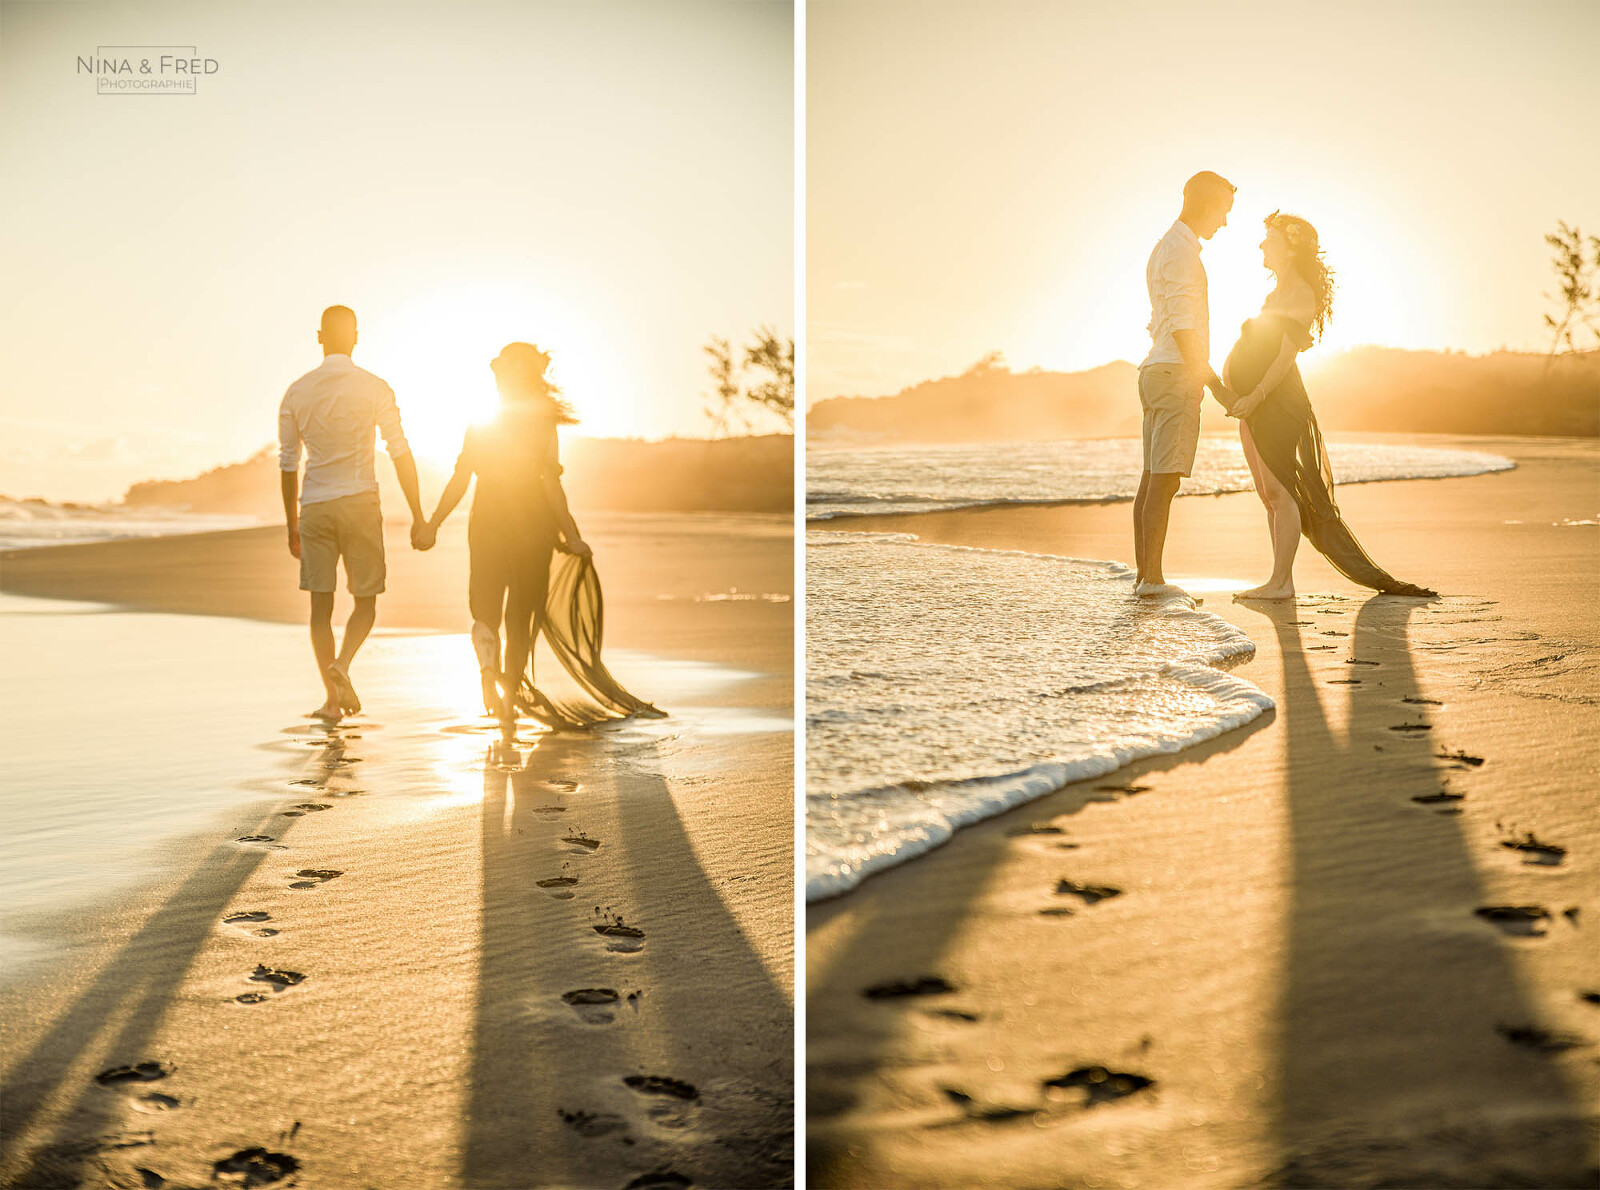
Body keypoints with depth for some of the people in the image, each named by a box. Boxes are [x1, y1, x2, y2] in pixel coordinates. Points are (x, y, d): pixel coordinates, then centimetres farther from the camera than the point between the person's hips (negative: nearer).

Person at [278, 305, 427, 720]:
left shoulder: (297, 392, 5)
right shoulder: (375, 389, -2)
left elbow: (287, 463, 8)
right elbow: (400, 452, -4)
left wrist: (292, 526, 16)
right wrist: (417, 515, 0)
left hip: (314, 507, 2)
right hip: (359, 501, -2)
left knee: (321, 604, 5)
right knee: (365, 601, 8)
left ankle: (332, 697, 3)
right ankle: (341, 664, -17)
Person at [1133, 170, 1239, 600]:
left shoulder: (1167, 247, 21)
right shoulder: (1180, 250, -11)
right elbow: (1182, 326, -19)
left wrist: (1201, 377, 25)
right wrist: (1213, 383, -18)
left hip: (1156, 371, 10)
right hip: (1175, 374, -10)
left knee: (1153, 479, 9)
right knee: (1164, 481, -11)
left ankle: (1143, 574, 11)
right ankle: (1152, 579, -13)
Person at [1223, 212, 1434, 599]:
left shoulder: (1301, 296, -8)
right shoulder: (1276, 294, 20)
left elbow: (1287, 355, -17)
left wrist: (1255, 397, -22)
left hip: (1277, 403, -10)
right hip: (1253, 404, 10)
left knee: (1279, 490, -10)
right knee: (1269, 494, 8)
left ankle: (1281, 582, -9)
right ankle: (1281, 579, 10)